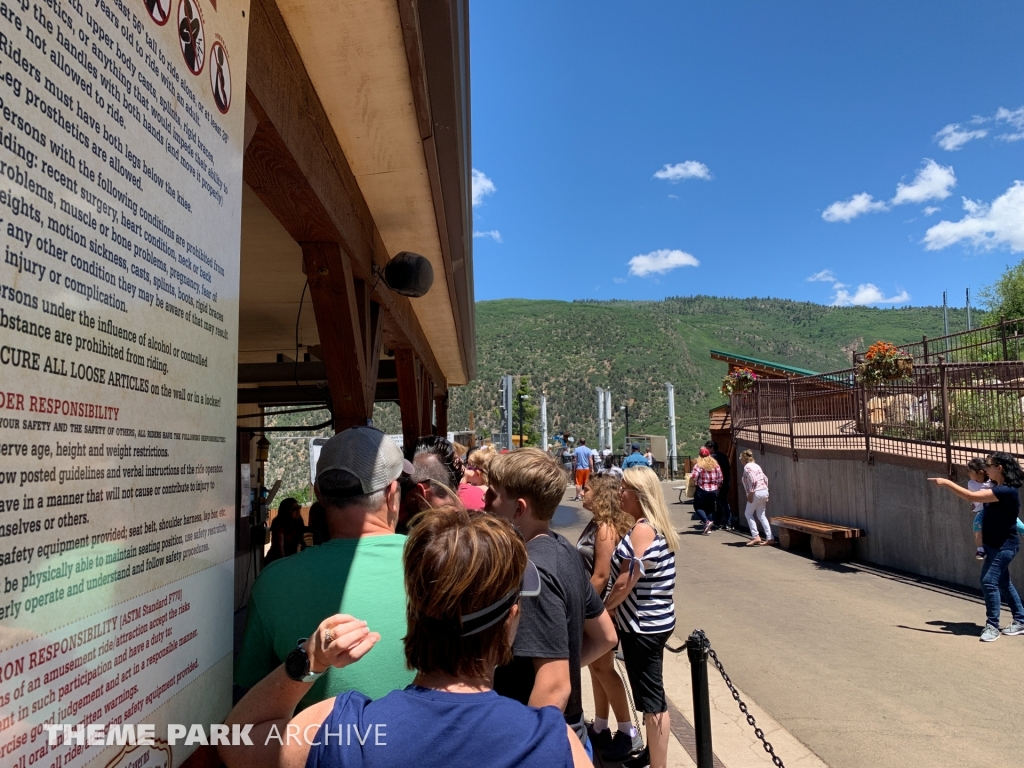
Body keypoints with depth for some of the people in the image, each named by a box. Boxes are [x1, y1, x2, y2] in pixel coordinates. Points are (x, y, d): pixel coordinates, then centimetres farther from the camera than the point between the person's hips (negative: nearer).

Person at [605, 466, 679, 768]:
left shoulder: (642, 529, -22)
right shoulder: (657, 526, 8)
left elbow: (626, 582, -22)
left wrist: (601, 609, -7)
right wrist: (612, 607, 13)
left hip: (642, 625, -10)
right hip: (654, 620, 10)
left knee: (651, 698, 1)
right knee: (651, 693, 21)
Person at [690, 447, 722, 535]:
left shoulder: (698, 465, -10)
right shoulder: (715, 464, 4)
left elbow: (694, 478, -17)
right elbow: (720, 478, 6)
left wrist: (694, 487, -1)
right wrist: (717, 487, 15)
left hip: (702, 490, -4)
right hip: (713, 490, 5)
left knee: (698, 507, 9)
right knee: (710, 508, 14)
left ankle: (707, 522, -11)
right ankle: (708, 528, 14)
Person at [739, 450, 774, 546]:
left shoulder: (747, 467, -10)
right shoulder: (756, 466, 16)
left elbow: (753, 481, -22)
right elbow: (765, 479, 16)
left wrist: (750, 494, -17)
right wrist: (765, 490, 18)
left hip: (756, 493, -8)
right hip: (764, 492, 8)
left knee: (748, 514, 4)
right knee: (761, 515, 12)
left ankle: (755, 537, -2)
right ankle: (769, 538, 8)